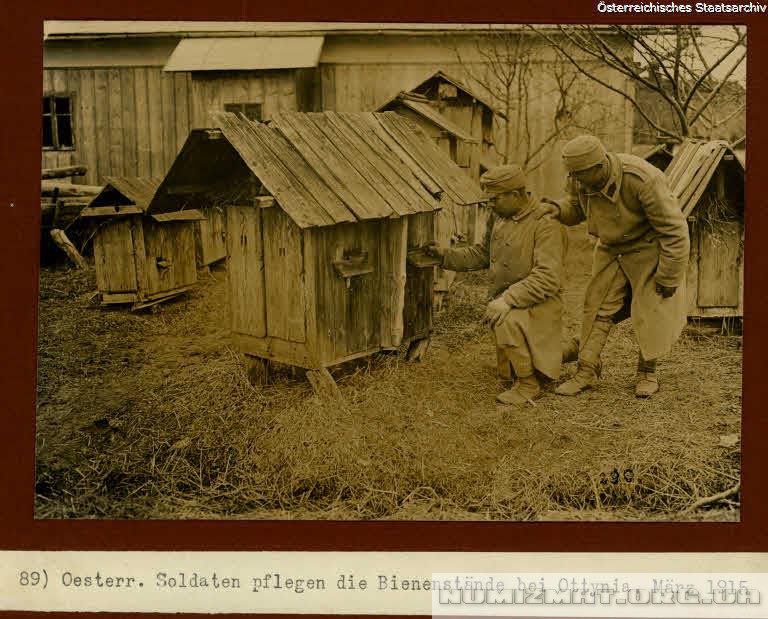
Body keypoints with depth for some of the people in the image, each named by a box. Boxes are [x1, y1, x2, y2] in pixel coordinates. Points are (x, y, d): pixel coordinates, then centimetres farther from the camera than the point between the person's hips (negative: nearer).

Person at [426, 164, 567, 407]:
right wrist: (446, 255, 4)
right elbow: (482, 254, 16)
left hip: (537, 303, -8)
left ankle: (528, 384, -19)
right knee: (507, 373, 16)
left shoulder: (545, 224, -21)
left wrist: (508, 299, -36)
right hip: (503, 298, 8)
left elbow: (547, 277, -29)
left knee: (508, 322, -40)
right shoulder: (498, 217, 2)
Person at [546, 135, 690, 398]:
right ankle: (586, 372, 10)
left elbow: (674, 229, -25)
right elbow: (576, 206, 8)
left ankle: (647, 371, 20)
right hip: (612, 249, 5)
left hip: (649, 249, -5)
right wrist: (557, 209, -16)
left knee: (652, 312, 1)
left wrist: (669, 276, -19)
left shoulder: (643, 180, -34)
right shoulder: (581, 178, -17)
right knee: (598, 309, 3)